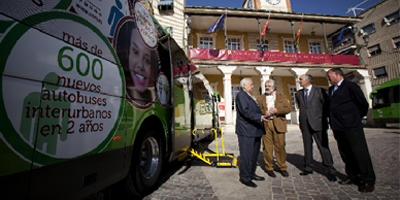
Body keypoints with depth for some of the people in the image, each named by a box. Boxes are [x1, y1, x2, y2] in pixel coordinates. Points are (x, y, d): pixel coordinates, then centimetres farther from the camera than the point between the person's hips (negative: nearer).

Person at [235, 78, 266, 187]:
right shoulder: (241, 95, -11)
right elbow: (245, 111, -22)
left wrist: (263, 115, 11)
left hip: (255, 130, 10)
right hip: (246, 131, -10)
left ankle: (251, 174, 32)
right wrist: (260, 117, -27)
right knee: (246, 155, -1)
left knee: (254, 154, 17)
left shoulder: (251, 96, 19)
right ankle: (244, 177, 12)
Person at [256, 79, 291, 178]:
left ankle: (282, 167, 22)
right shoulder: (260, 98, 12)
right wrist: (264, 113, -16)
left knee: (280, 146, 4)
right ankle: (269, 168, 16)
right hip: (265, 124, 1)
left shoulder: (282, 96, 11)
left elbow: (288, 108, 0)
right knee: (267, 147, 3)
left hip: (278, 124, 0)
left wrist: (276, 110, -14)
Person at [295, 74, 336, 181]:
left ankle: (330, 170, 12)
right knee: (307, 147, 11)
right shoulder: (298, 94, 10)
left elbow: (326, 105, 0)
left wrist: (324, 118, -1)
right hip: (305, 124, 4)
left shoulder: (320, 91, -1)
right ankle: (307, 167, 21)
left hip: (318, 123, -4)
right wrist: (303, 118, 9)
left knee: (323, 146, 0)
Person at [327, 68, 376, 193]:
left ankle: (368, 180, 15)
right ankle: (353, 176, 27)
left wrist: (358, 116, 8)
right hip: (338, 127, 7)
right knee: (345, 153, 14)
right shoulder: (331, 89, 14)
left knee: (360, 153, 1)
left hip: (351, 126, -7)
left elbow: (363, 104, -5)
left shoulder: (350, 86, -7)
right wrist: (333, 123, 12)